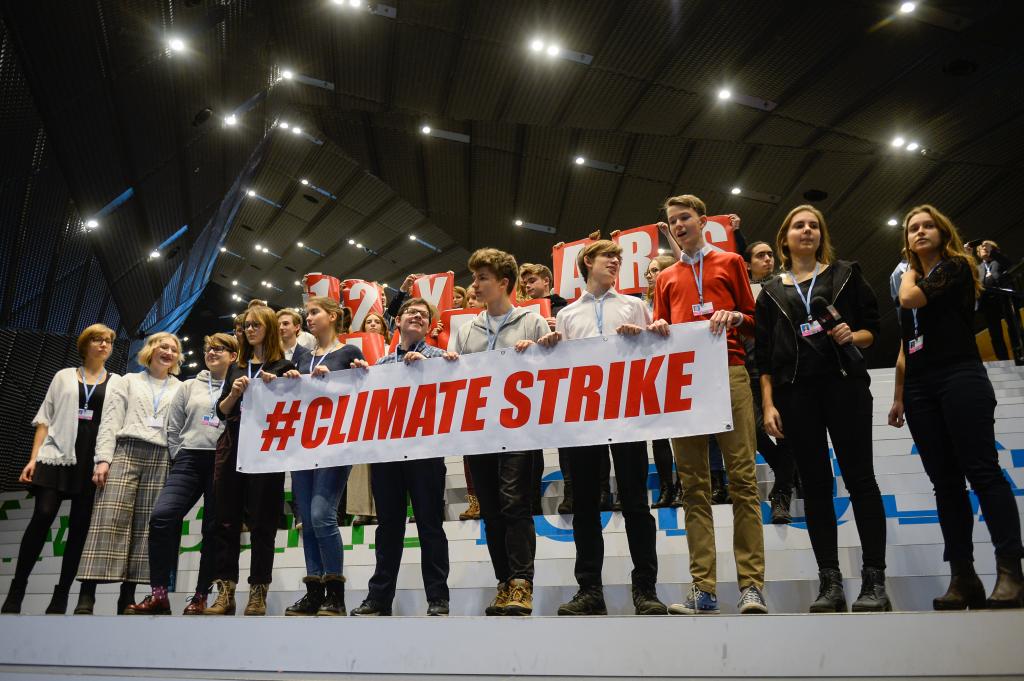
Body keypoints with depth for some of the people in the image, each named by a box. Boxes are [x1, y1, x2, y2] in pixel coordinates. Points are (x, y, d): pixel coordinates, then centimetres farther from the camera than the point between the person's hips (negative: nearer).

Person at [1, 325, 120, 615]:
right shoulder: (64, 376, 14)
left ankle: (60, 597, 5)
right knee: (42, 517, -13)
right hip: (57, 455, 0)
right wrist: (34, 458, -1)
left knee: (79, 526, -1)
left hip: (94, 460, 1)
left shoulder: (117, 383, 13)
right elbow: (45, 419, 10)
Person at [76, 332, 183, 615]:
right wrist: (103, 458, -6)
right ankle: (86, 597, -15)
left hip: (161, 459, 1)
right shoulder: (129, 381, 18)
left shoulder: (181, 389, 18)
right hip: (126, 452, -1)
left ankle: (127, 597, -1)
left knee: (146, 525, -3)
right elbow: (110, 422, 7)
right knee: (110, 518, -14)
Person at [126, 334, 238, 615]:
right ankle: (159, 594, -9)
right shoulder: (189, 387, 17)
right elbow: (173, 429, 16)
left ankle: (201, 596, 10)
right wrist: (181, 459, 7)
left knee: (213, 529, 0)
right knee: (162, 516, -15)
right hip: (189, 459, 3)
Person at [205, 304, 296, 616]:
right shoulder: (236, 367, 18)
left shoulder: (284, 366, 5)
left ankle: (258, 592, 3)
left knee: (262, 522, -2)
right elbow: (221, 412, 14)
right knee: (226, 520, 2)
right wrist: (234, 392, -4)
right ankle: (225, 591, 6)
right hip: (232, 447, 5)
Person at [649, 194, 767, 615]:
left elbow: (753, 320, 15)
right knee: (694, 484, -1)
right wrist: (657, 329, 0)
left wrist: (734, 317, -6)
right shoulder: (666, 278, 24)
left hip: (728, 374, -2)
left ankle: (752, 585, -6)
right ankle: (703, 589, 1)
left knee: (742, 477, -9)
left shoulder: (730, 263, 18)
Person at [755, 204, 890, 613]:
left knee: (859, 477, -5)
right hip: (795, 392, 1)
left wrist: (852, 335, -12)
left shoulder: (845, 275, 13)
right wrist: (768, 404, 1)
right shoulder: (772, 292, 14)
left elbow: (874, 328, 11)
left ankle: (874, 581, -1)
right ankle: (830, 582, 5)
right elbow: (764, 354, 10)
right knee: (815, 484, 1)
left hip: (844, 383, -1)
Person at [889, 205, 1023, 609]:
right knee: (945, 482, 2)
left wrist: (910, 273, 9)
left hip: (959, 378, -7)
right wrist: (899, 397, 18)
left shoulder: (955, 268, 5)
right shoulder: (913, 280, 24)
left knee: (982, 471, -13)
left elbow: (910, 298, -13)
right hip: (921, 388, 7)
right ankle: (963, 577, 2)